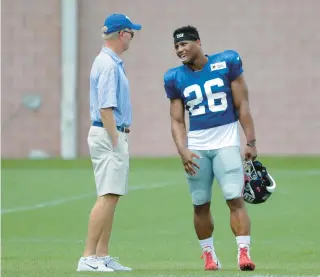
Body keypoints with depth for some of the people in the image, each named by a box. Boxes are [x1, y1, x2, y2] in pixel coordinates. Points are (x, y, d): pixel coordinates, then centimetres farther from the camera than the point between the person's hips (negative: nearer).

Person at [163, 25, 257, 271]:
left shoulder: (226, 64, -1)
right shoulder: (175, 78, 6)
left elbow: (242, 105, 1)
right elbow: (177, 121, 7)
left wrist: (251, 142, -3)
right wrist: (183, 151, -9)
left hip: (226, 142, -3)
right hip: (196, 146, 3)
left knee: (235, 198, -12)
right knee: (200, 204, 5)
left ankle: (244, 253, -14)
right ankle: (209, 254, 18)